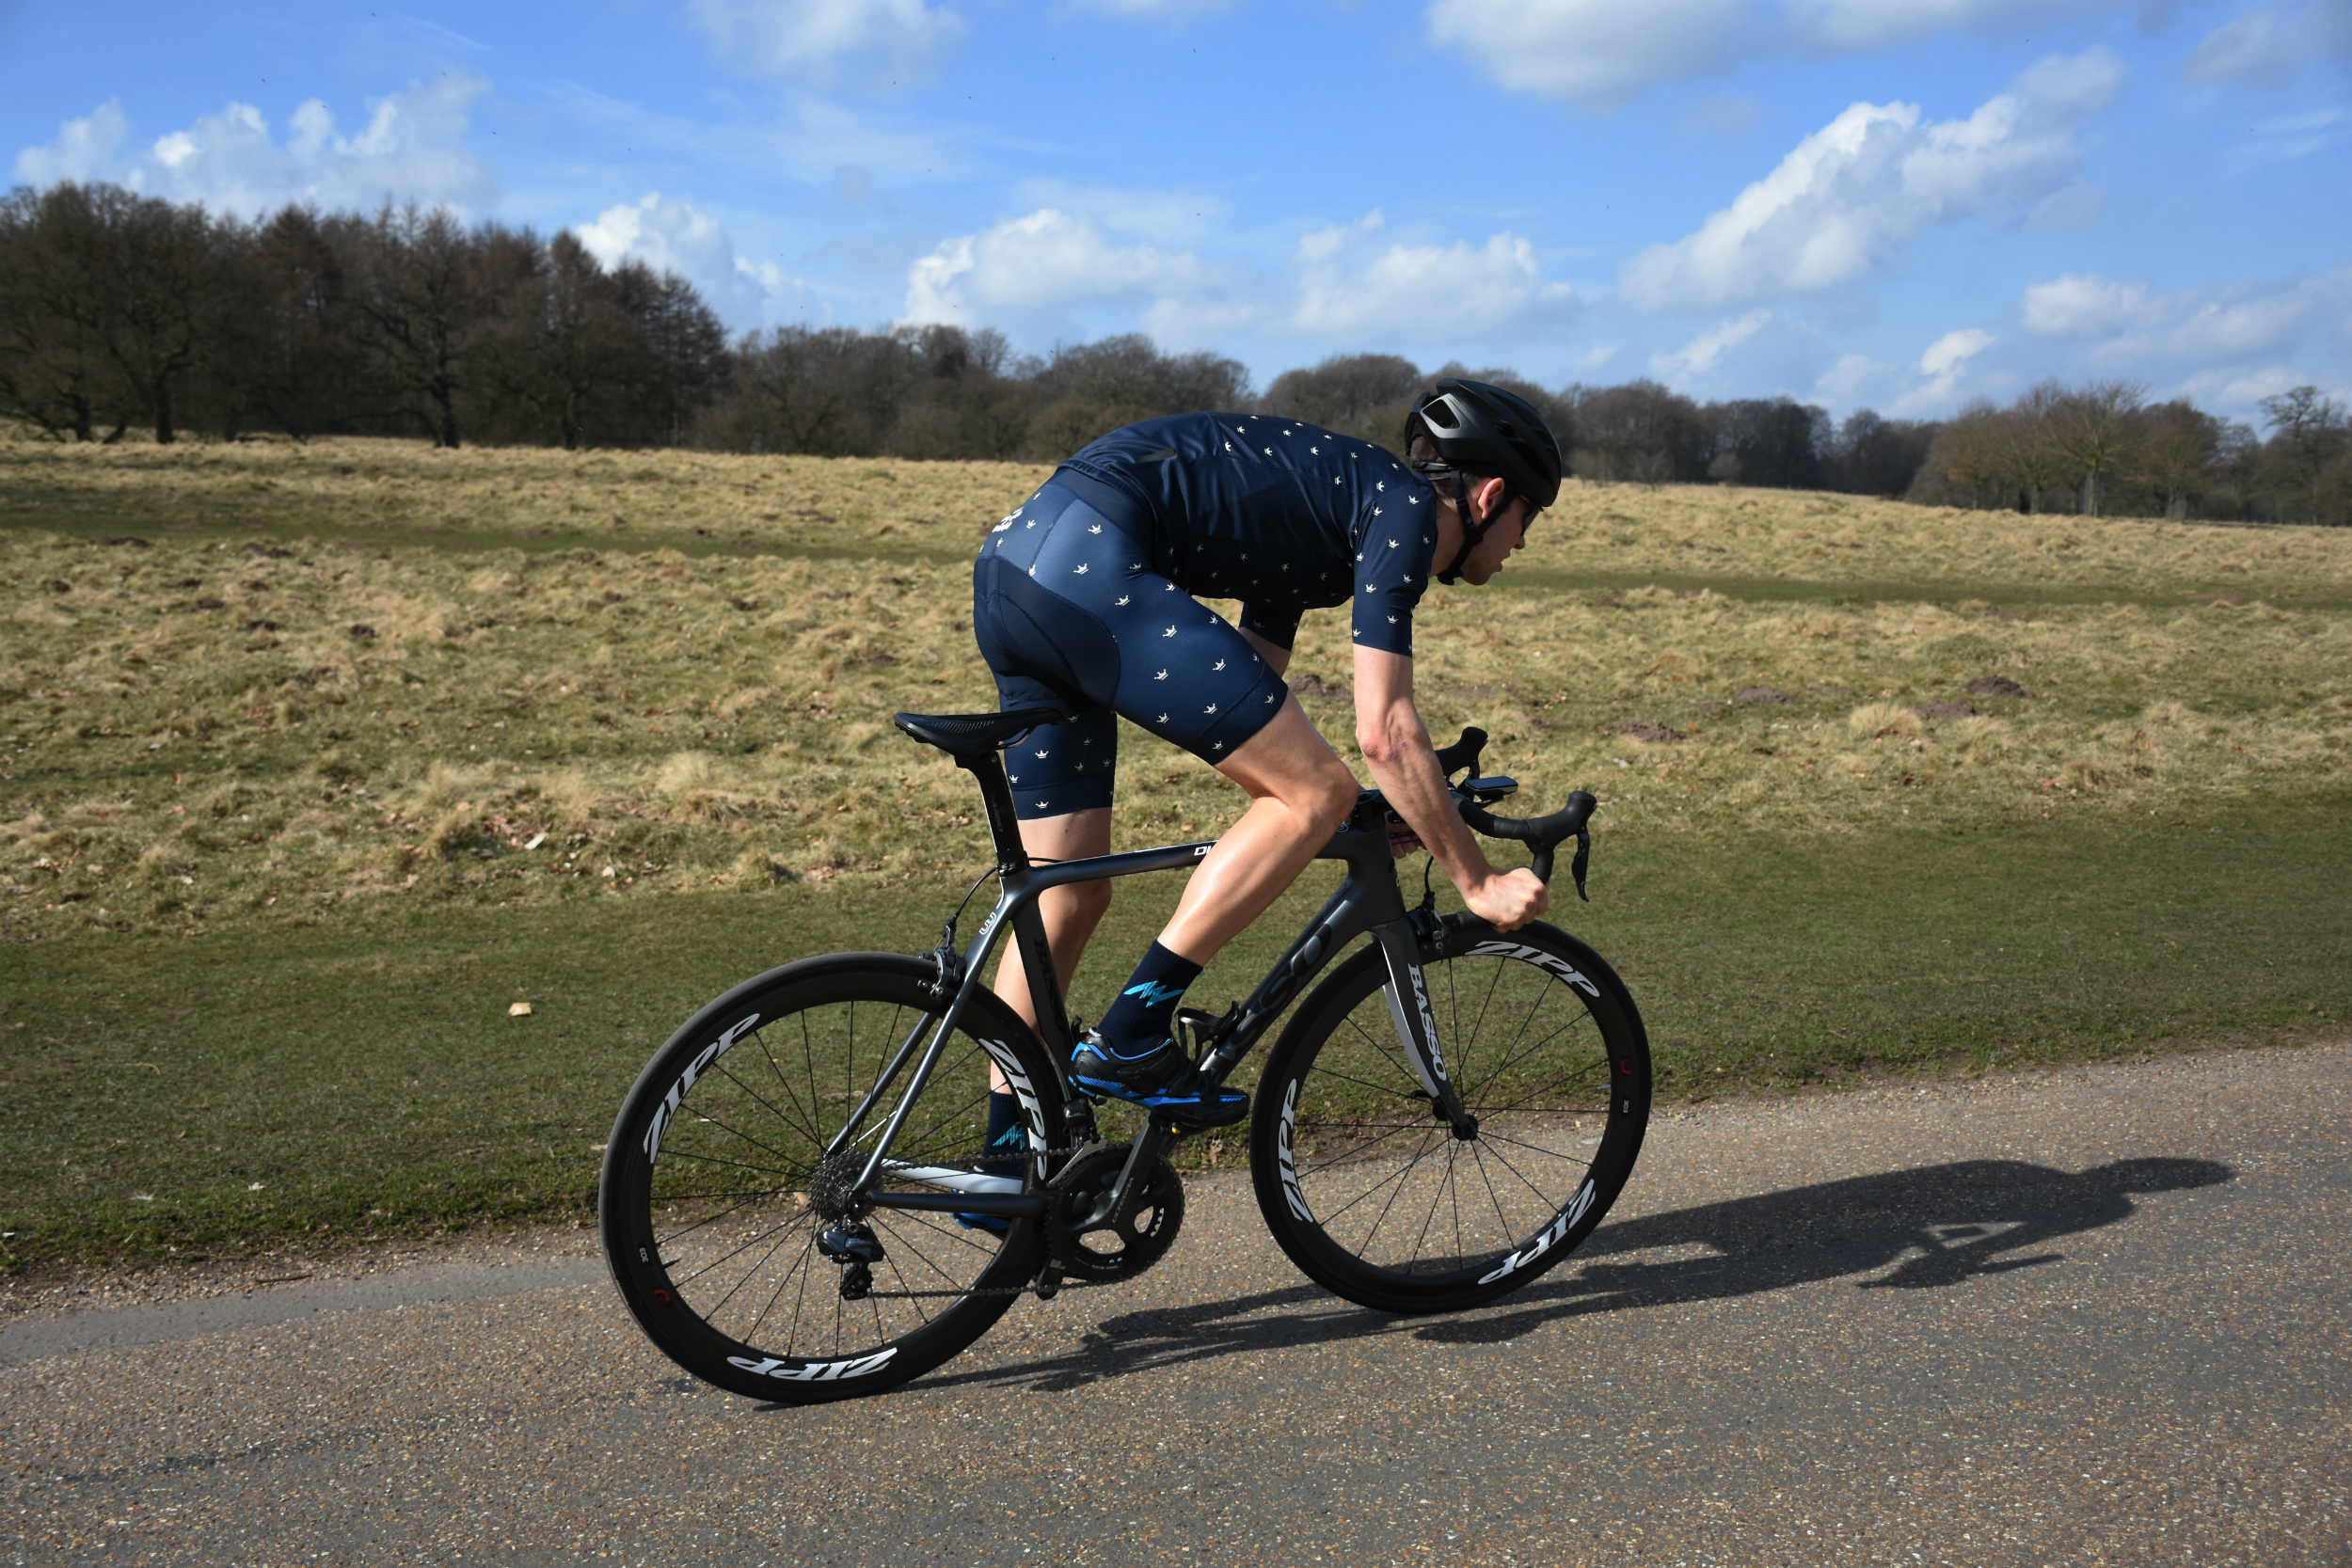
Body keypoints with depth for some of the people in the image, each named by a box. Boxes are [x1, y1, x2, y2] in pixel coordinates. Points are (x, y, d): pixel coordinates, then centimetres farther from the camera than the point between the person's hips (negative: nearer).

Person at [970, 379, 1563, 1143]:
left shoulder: (1327, 502, 28)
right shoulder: (1405, 506, 1)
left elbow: (1251, 717, 31)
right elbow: (1383, 730, -8)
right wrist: (1478, 882, 1)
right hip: (1091, 569, -10)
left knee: (1068, 899, 13)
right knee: (1320, 791, -5)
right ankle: (1131, 1035, -4)